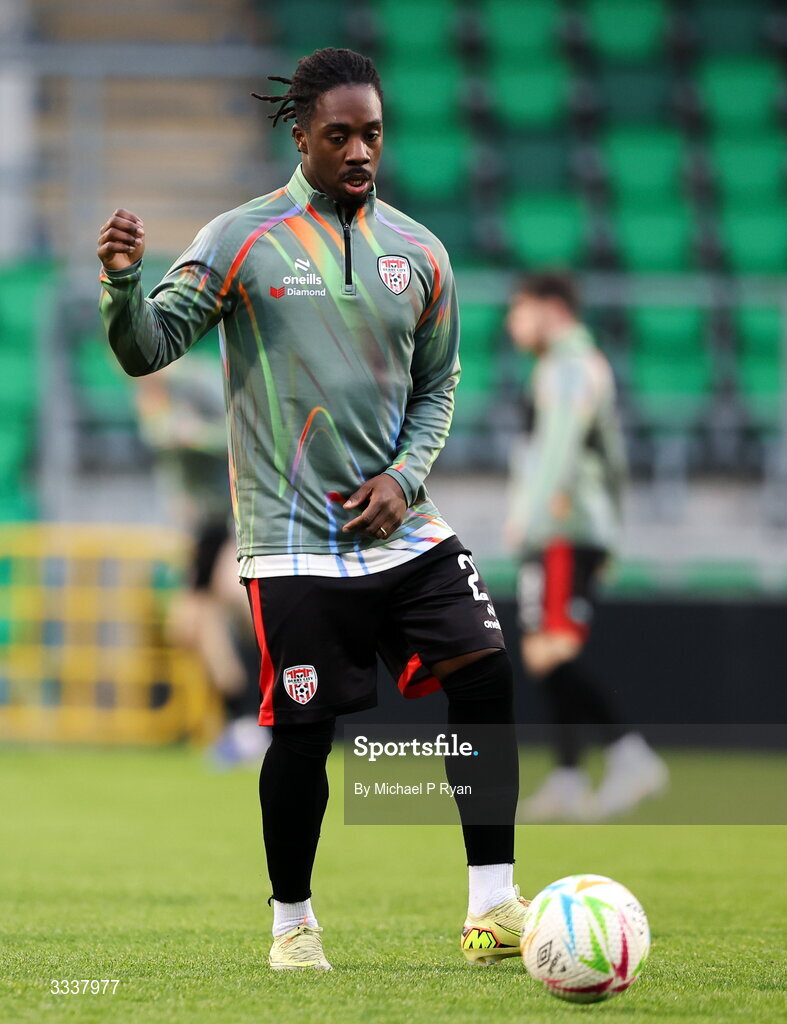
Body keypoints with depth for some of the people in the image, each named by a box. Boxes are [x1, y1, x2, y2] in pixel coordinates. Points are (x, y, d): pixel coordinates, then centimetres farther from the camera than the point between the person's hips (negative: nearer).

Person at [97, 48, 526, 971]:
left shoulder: (418, 253, 8)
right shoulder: (240, 240, -4)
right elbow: (146, 349, -7)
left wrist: (405, 476, -1)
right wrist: (123, 282, -28)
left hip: (402, 528, 4)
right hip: (294, 539, -4)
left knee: (485, 680, -8)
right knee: (303, 729, -3)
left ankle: (491, 902, 0)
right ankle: (292, 921, 16)